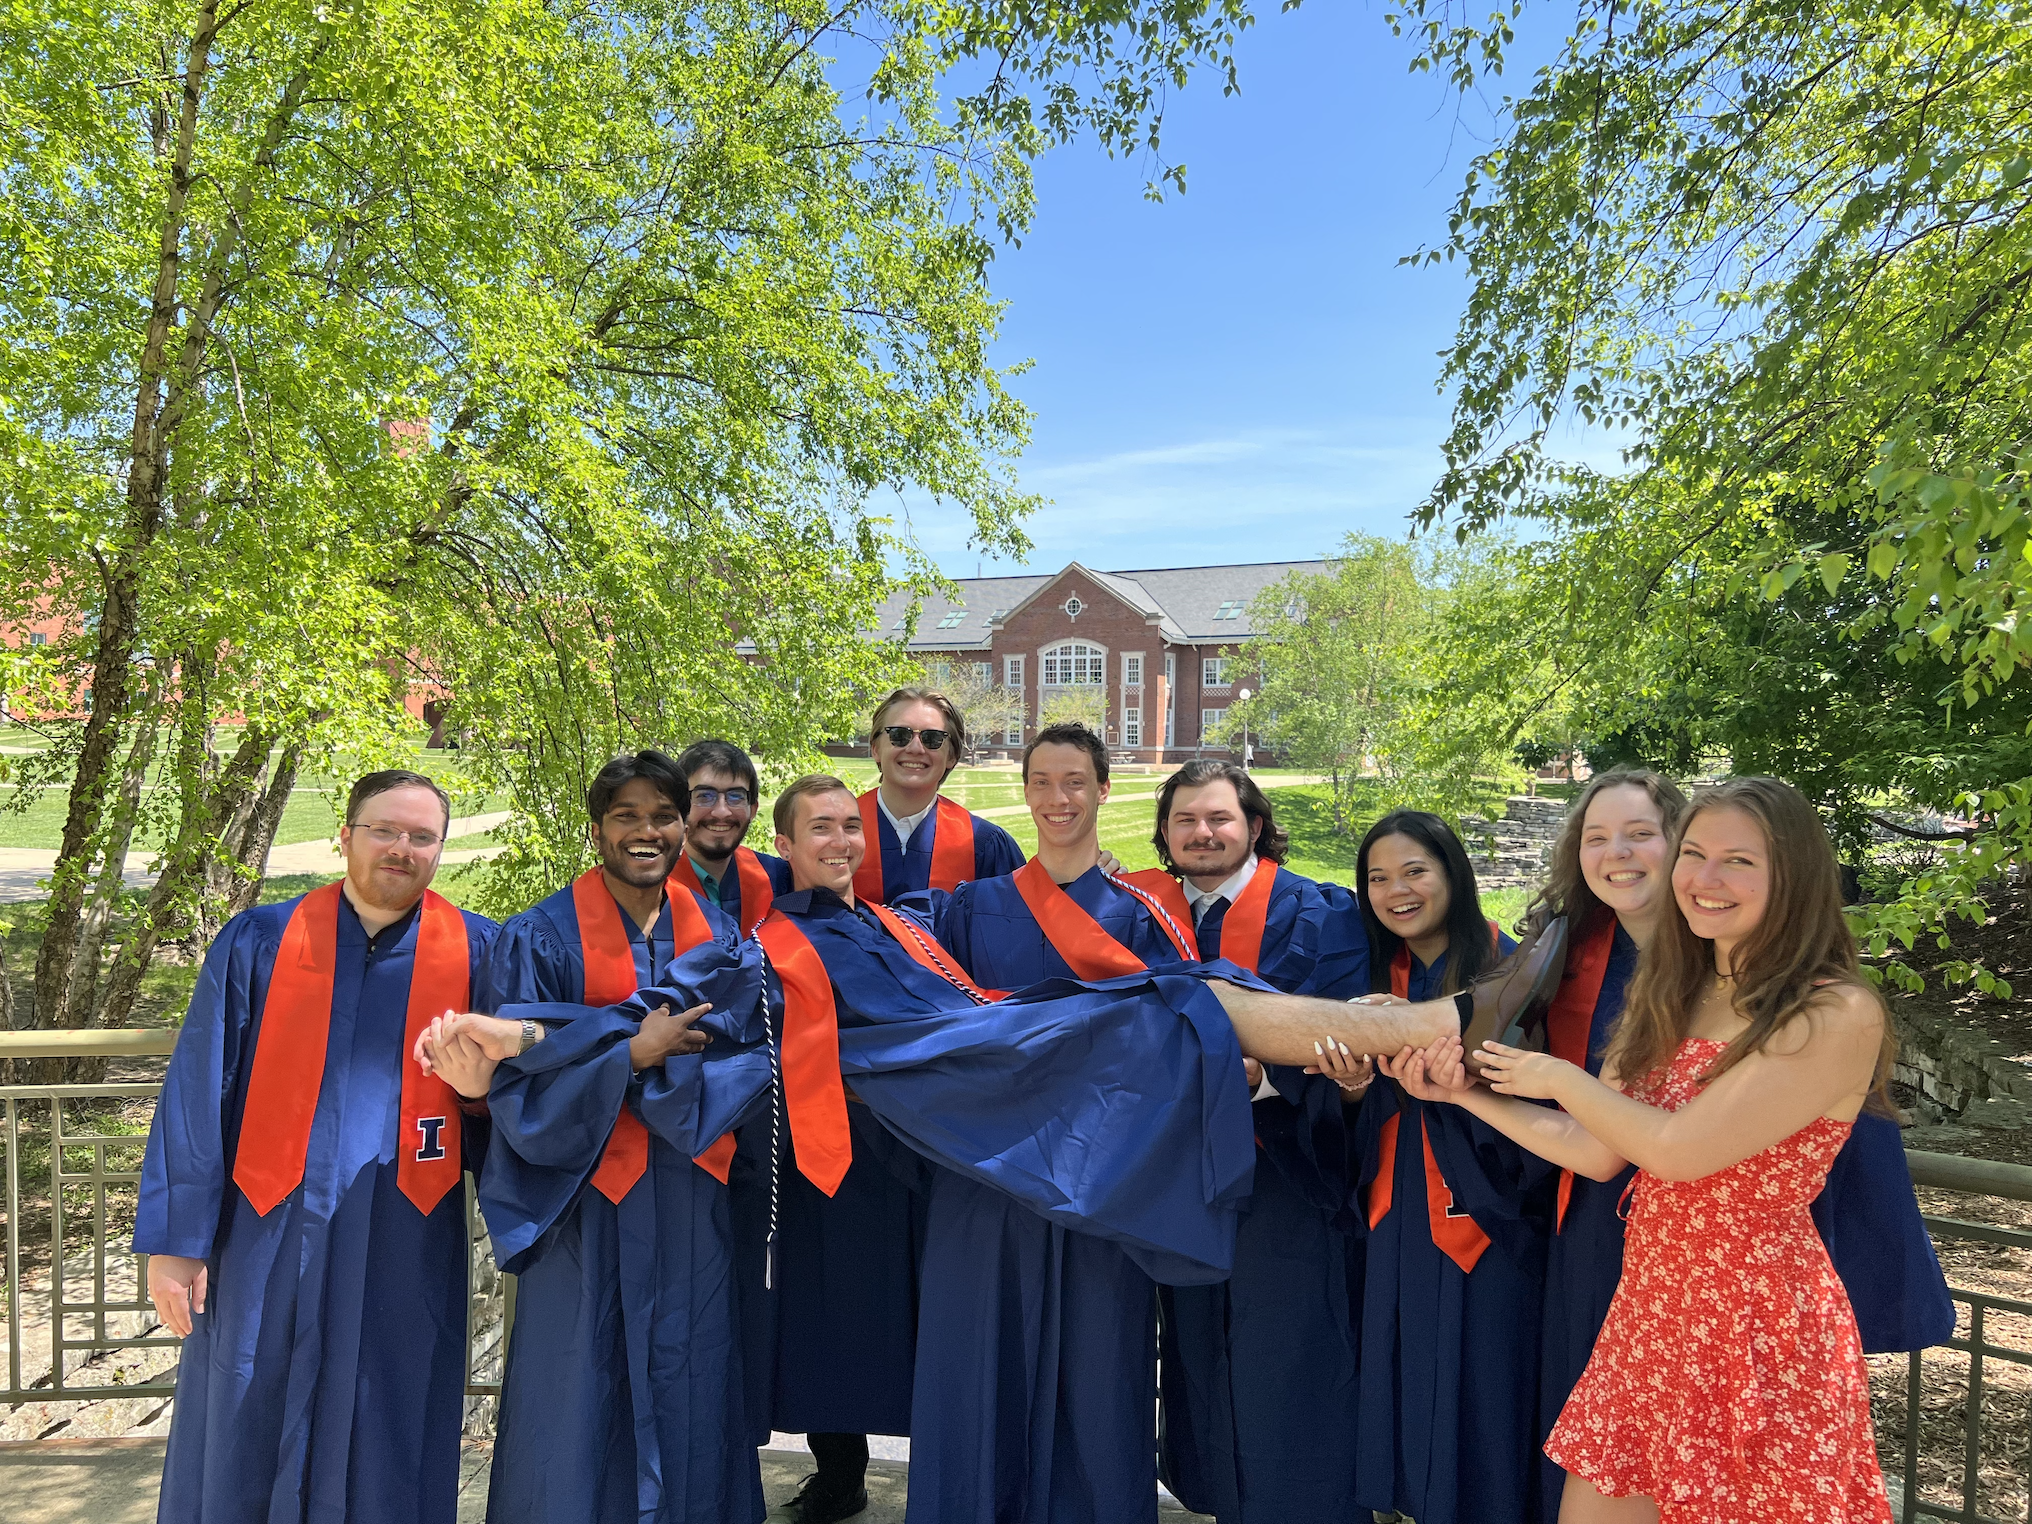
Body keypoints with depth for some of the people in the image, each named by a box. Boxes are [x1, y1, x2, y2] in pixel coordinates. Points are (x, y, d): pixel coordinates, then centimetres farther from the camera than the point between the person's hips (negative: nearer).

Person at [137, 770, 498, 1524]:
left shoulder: (476, 951, 1)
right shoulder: (258, 942, 1)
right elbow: (195, 1096, 2)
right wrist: (175, 1238, -1)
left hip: (405, 1246, 0)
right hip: (268, 1237, 0)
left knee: (383, 1460, 11)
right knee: (241, 1449, 12)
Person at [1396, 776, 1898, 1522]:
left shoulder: (1839, 1014, -15)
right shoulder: (1667, 997, 8)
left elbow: (1679, 1149, -21)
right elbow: (1597, 1152, 6)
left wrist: (1561, 1079, -8)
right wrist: (1464, 1093, 1)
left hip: (1760, 1320, -6)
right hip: (1648, 1308, 6)